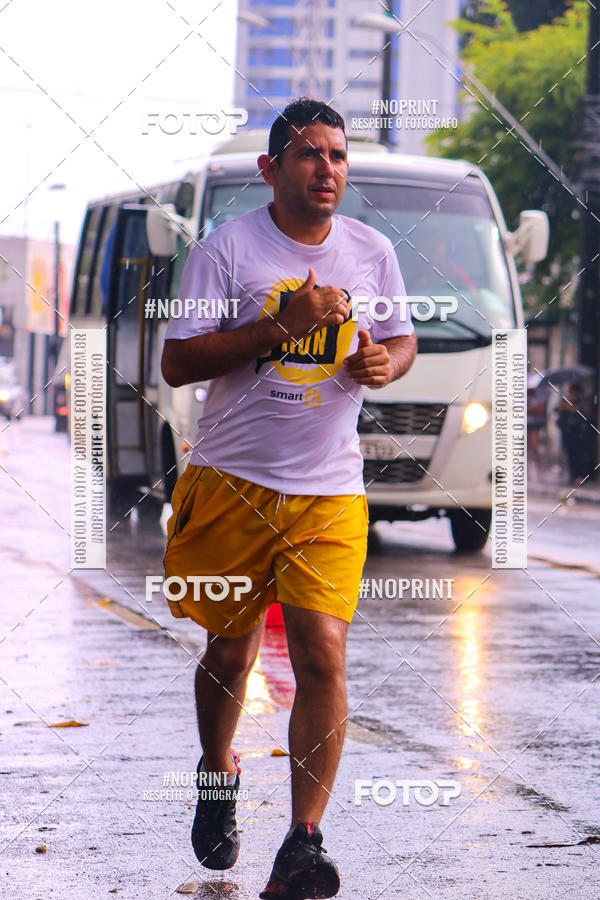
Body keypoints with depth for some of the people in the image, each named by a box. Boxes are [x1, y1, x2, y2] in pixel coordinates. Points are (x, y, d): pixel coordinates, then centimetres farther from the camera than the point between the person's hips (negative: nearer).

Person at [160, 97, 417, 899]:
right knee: (231, 648, 11)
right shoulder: (227, 248, -5)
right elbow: (177, 362, -10)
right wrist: (283, 324, -19)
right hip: (231, 481, -1)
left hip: (329, 490, 1)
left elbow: (402, 339, 21)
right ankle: (218, 773, 42)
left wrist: (383, 363, -4)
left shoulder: (372, 251, 7)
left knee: (322, 653, -13)